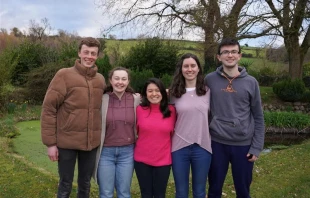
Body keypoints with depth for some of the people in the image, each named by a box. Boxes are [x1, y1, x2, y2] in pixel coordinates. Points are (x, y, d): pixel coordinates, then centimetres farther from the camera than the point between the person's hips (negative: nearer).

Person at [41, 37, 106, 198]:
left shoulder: (100, 79, 6)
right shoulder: (64, 75, -8)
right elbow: (48, 109, -9)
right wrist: (50, 142, -10)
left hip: (92, 142, 4)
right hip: (67, 142, -3)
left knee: (85, 184, 17)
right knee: (65, 185, 11)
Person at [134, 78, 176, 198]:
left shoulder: (171, 110, -3)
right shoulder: (139, 109, -6)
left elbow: (173, 132, 8)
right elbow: (135, 131, 6)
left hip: (163, 160, 0)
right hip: (142, 160, 0)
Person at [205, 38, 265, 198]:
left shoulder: (251, 83, -3)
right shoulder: (210, 80, -3)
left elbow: (258, 118, 1)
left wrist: (257, 147, -2)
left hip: (243, 145, 0)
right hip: (217, 143, 0)